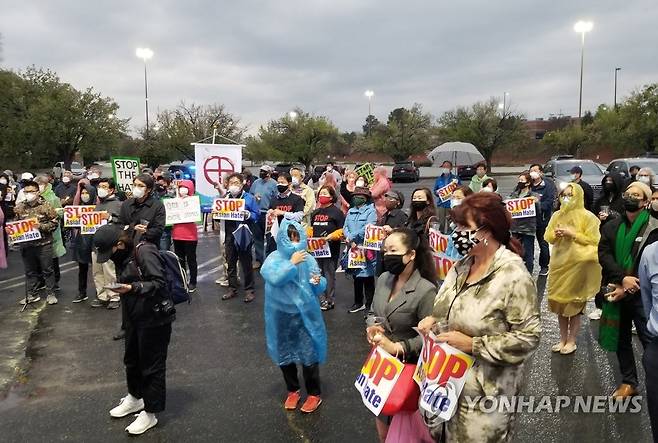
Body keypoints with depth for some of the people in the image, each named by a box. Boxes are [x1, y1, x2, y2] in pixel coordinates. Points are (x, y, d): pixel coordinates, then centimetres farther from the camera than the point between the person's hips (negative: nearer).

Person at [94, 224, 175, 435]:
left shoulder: (145, 251, -18)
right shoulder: (123, 257, 8)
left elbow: (159, 283, -21)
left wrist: (131, 288, -28)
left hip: (154, 319, -9)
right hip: (134, 317, 9)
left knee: (152, 365, 4)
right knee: (132, 359, 22)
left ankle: (150, 413, 19)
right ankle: (135, 397, 46)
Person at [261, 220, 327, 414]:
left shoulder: (309, 259, -4)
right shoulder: (274, 258, -9)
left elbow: (319, 289, 1)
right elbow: (275, 279, -27)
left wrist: (318, 282, -21)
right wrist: (292, 263, -26)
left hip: (306, 314, 0)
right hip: (282, 315, 1)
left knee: (309, 354, 3)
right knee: (285, 354, 15)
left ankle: (314, 394, 24)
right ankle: (292, 390, 37)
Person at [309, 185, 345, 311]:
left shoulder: (336, 212, -5)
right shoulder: (315, 212, 17)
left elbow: (342, 230, -10)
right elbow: (312, 228, 22)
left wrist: (331, 236, -22)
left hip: (331, 248, -7)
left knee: (329, 274, 0)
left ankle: (330, 300, 11)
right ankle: (322, 298, 22)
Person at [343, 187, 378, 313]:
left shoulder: (371, 211, -5)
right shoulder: (351, 211, 15)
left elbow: (367, 229, -17)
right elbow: (345, 228, 8)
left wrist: (351, 237, -14)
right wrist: (350, 241, -10)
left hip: (366, 249, -6)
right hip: (353, 248, 6)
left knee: (368, 278, 0)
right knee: (356, 277, 14)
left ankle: (369, 305, 9)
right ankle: (358, 303, 26)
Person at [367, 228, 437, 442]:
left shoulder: (426, 290, -22)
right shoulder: (383, 279, -2)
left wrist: (397, 348, -24)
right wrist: (373, 327, -6)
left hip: (407, 366, -6)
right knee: (381, 413, 22)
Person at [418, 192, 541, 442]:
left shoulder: (513, 274, -20)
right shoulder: (462, 266, 3)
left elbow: (528, 337, -21)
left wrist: (473, 345, -23)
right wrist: (433, 320, -4)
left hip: (486, 394, -7)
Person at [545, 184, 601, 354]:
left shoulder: (587, 216, -7)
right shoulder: (557, 215, 8)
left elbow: (593, 241, -11)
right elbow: (548, 237, 10)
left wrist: (573, 234, -18)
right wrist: (555, 234, -10)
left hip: (577, 265, -5)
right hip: (559, 264, 5)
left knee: (574, 305, 4)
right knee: (559, 302, 10)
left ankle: (572, 341, 17)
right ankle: (563, 339, 23)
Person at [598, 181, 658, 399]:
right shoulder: (611, 226, 7)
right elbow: (603, 255, -3)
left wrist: (626, 289, -15)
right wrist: (623, 278, -18)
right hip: (616, 291, 5)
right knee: (621, 339, 15)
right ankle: (629, 382, 30)